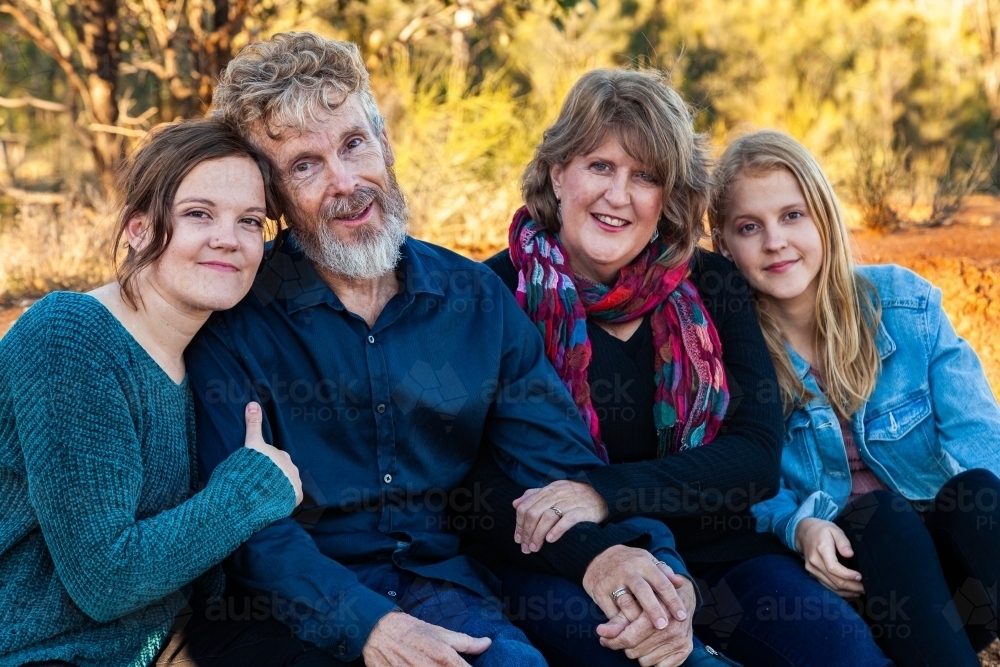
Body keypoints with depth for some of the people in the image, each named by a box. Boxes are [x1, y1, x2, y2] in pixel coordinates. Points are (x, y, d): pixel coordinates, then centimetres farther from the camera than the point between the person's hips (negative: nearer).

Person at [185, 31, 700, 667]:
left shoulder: (477, 298, 6)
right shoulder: (234, 321, -6)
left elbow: (555, 460, 2)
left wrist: (612, 547, -21)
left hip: (442, 583, 4)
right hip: (300, 608, -3)